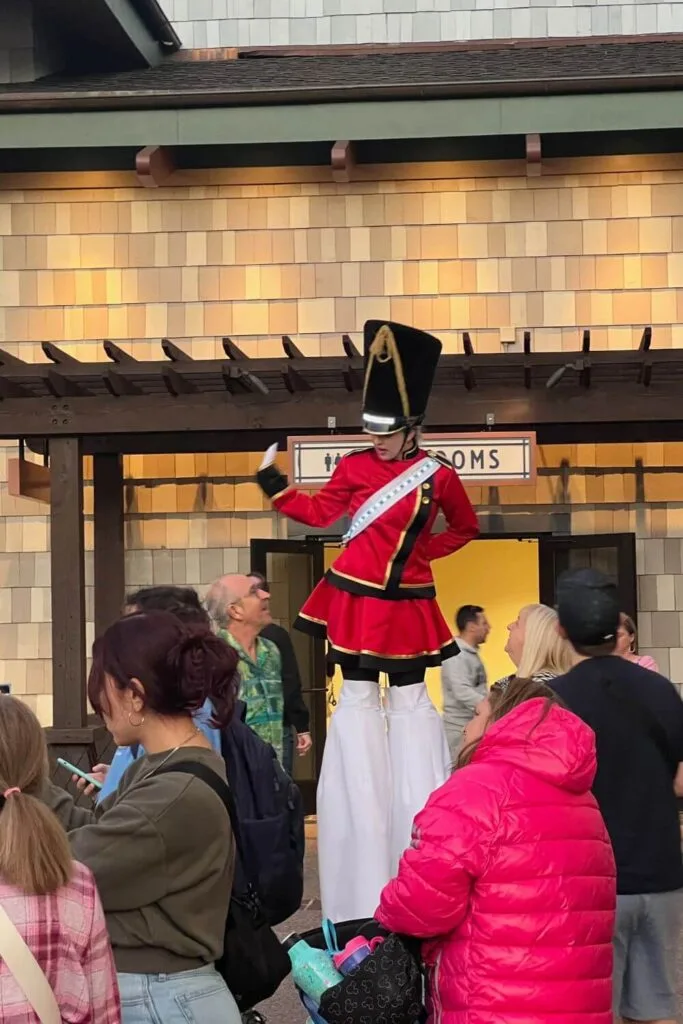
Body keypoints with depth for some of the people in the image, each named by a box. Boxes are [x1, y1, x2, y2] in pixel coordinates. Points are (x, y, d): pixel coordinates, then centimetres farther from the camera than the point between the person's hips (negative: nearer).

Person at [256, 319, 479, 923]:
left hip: (409, 602, -1)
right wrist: (276, 486, -5)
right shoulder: (355, 466, -1)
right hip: (357, 598, 1)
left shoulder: (439, 475, -5)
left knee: (411, 698, 4)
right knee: (358, 696, 6)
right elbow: (318, 513, 4)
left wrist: (424, 551, -2)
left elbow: (466, 527, 9)